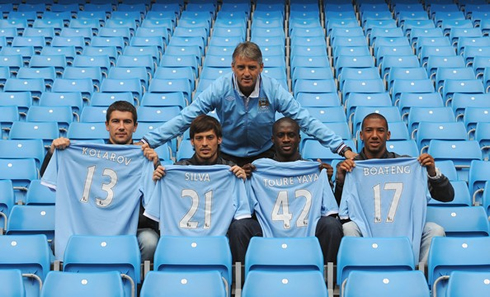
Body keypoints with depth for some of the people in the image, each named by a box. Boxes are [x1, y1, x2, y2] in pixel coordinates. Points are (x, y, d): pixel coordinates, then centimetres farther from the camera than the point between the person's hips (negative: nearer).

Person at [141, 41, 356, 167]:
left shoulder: (273, 89, -12)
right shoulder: (220, 88, -14)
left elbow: (305, 120, -11)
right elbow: (185, 118, -16)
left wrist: (342, 148, -18)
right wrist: (149, 141, -25)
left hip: (264, 156, 0)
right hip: (226, 156, 0)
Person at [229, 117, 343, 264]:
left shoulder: (313, 169, 15)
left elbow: (330, 209, 8)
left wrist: (327, 180, -5)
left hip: (306, 231, 0)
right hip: (268, 229, 0)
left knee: (331, 224, -29)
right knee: (239, 226, -27)